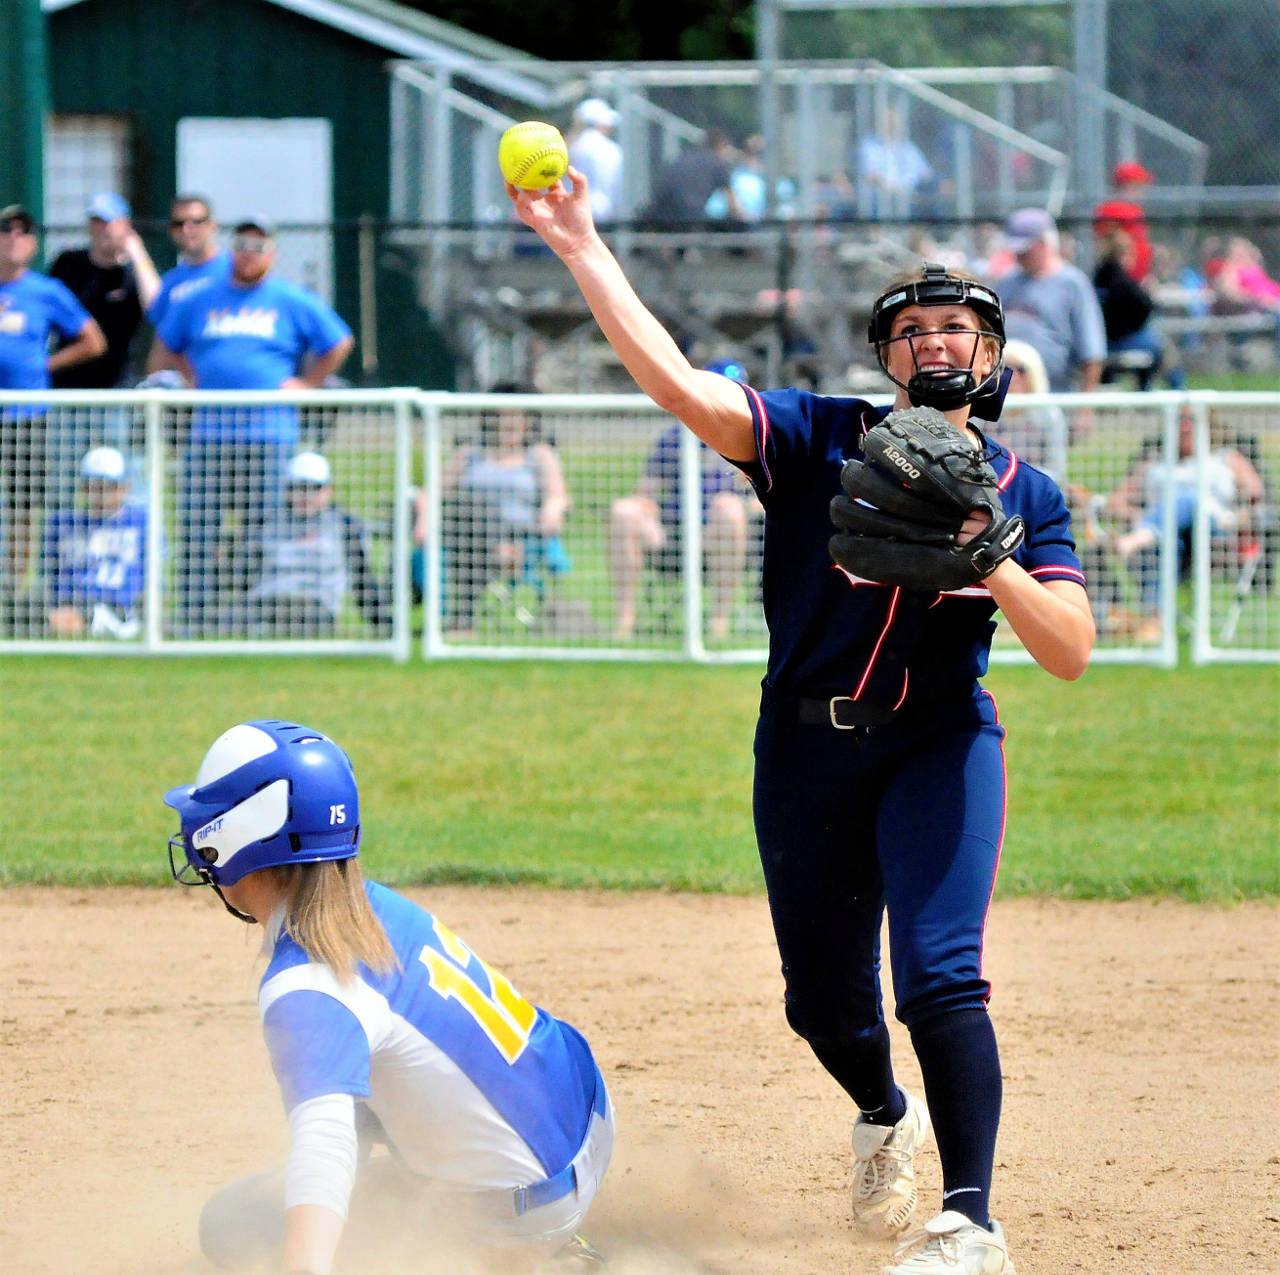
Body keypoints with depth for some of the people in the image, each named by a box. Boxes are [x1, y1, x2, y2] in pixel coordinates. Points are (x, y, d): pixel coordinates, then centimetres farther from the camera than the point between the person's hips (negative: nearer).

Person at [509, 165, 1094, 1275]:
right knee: (824, 1000, 12)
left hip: (940, 745, -2)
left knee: (940, 977, -20)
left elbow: (1071, 651, -9)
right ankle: (886, 1121, 45)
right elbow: (678, 383, -14)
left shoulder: (1022, 494, 1)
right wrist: (581, 249, -22)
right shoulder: (820, 440, -1)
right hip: (807, 749, 2)